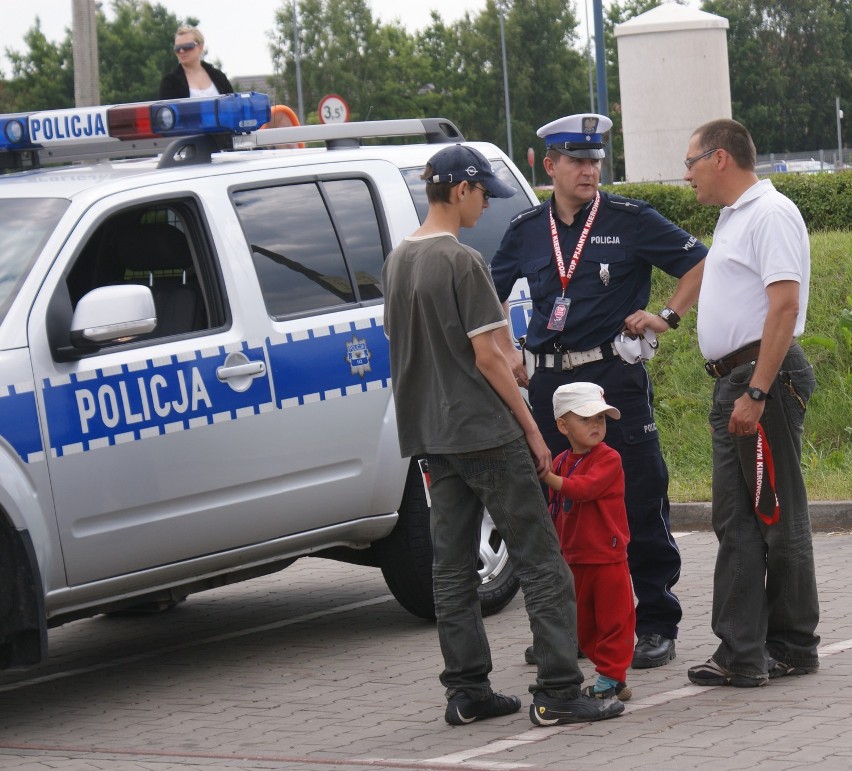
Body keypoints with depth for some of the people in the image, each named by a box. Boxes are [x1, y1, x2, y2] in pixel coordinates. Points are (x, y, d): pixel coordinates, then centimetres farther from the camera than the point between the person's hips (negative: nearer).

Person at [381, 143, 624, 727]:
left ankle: (467, 691, 11)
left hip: (431, 434, 8)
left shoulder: (398, 261, 12)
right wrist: (531, 428, -9)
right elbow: (487, 354, -15)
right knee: (540, 561, -5)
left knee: (452, 567, 9)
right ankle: (559, 691, -9)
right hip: (487, 434, -8)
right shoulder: (462, 262, -13)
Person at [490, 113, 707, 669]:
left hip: (616, 378, -4)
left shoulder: (630, 220, 0)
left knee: (640, 504, -3)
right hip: (549, 384, 4)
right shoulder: (527, 231, 11)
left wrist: (668, 317, -3)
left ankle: (657, 627, 4)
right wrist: (508, 354, 12)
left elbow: (701, 264, 4)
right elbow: (489, 296, 24)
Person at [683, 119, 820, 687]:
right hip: (733, 383, 10)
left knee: (777, 517, -3)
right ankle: (741, 654, 8)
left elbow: (785, 304, -21)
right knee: (735, 522, 7)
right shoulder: (733, 217, 19)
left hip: (765, 376, -10)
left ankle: (792, 649, 5)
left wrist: (757, 392, -25)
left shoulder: (771, 214, -12)